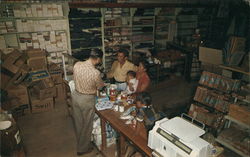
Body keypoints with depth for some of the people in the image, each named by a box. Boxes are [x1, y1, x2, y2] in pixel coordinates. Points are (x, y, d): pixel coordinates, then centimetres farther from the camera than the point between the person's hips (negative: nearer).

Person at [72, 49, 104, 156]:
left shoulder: (77, 65, -10)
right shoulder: (95, 73, -27)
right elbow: (100, 86, -8)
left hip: (75, 95, 6)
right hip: (87, 100, -6)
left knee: (78, 122, 24)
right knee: (86, 125, 15)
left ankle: (80, 142, 46)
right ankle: (83, 149, 32)